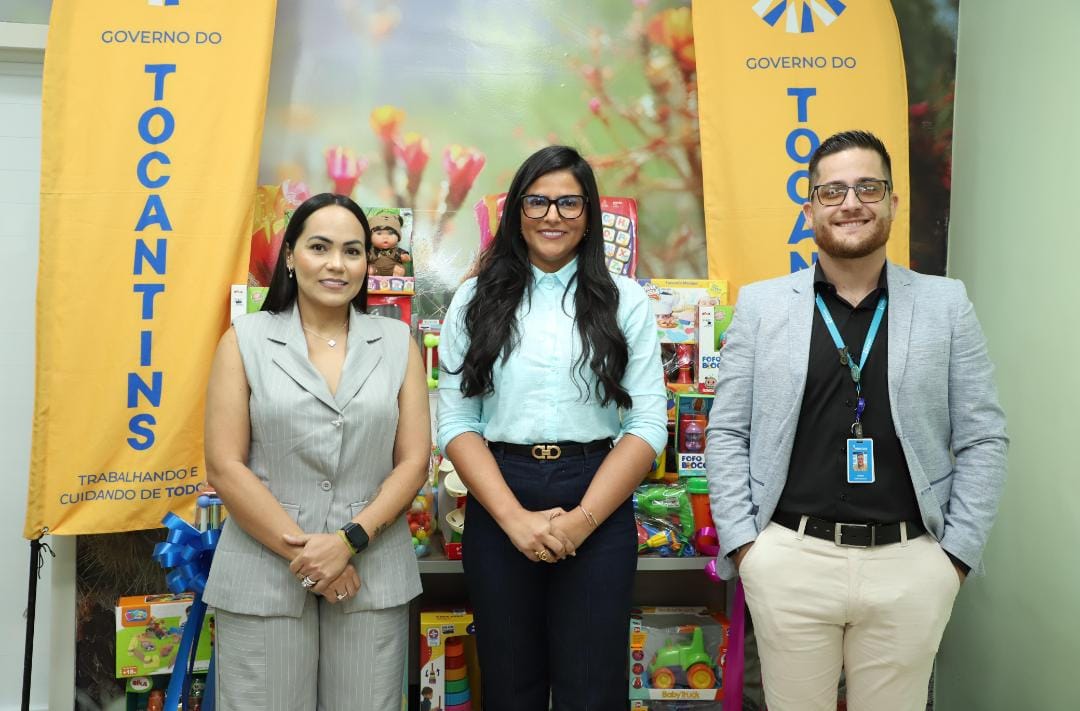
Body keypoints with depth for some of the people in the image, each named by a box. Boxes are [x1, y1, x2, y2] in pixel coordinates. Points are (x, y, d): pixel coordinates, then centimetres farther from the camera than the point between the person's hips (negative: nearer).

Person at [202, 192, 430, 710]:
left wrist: (350, 540, -10)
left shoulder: (397, 343, 6)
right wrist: (302, 550, -10)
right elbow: (225, 467, -4)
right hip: (264, 576, -1)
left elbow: (414, 460, 2)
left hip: (372, 574, 2)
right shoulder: (245, 340, 1)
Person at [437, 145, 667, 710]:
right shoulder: (477, 300, 6)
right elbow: (456, 424, 0)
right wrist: (515, 517, -12)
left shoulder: (625, 301, 4)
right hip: (498, 507, 1)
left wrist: (581, 519, -12)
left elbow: (647, 425, -1)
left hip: (598, 508, 0)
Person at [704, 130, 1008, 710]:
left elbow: (982, 439, 4)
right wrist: (742, 545, -3)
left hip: (909, 564, 1)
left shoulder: (946, 305, 4)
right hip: (789, 560, 0)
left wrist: (956, 554, -1)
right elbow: (726, 434, 2)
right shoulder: (760, 305, 2)